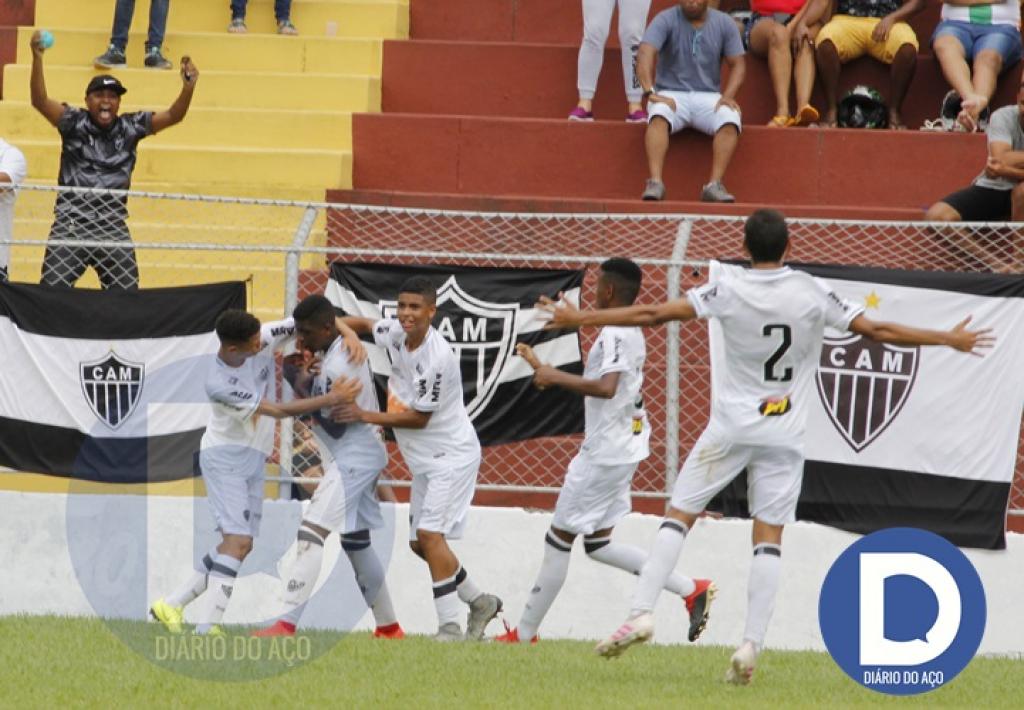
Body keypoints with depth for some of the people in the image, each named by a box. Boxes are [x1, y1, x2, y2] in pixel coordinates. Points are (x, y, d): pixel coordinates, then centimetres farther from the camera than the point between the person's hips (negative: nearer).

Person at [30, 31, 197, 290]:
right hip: (71, 225, -2)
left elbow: (173, 116, 0)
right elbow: (40, 101, -15)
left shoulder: (130, 128, 6)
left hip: (113, 228, 2)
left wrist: (188, 88, -20)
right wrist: (37, 59, -29)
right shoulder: (74, 123, -2)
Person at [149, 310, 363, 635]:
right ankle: (208, 627, -23)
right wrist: (332, 398, -27)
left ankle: (172, 605, 12)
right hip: (224, 458, -7)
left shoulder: (262, 339, -12)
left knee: (240, 544, 7)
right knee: (238, 539, -20)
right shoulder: (218, 384, -27)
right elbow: (279, 411, -26)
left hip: (254, 460, 7)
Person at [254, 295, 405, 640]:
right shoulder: (350, 346, 8)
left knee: (311, 534, -17)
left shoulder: (335, 368, -22)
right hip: (367, 454, 11)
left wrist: (305, 389, -14)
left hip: (350, 459, -11)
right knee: (357, 543, 17)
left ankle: (287, 623, -25)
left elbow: (334, 426, -21)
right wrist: (311, 382, 4)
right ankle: (388, 627, 24)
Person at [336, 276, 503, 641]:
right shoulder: (397, 333, -2)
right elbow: (361, 323, 18)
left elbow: (419, 418, -20)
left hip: (452, 456, -9)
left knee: (430, 533, -19)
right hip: (424, 460, 9)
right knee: (419, 542, 12)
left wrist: (366, 416, -17)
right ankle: (479, 602, 26)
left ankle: (450, 625, -18)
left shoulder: (436, 357, -26)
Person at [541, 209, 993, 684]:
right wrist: (949, 340, 10)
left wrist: (579, 319, 0)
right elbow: (876, 331, -1)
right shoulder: (813, 293, -4)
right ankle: (751, 645, -6)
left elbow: (652, 315, -8)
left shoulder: (728, 289, -7)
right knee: (768, 539, 3)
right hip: (784, 433, 1)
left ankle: (641, 613, -6)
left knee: (678, 515, 6)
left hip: (731, 427, -1)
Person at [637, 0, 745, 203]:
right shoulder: (666, 20, -2)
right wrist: (650, 92, -31)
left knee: (730, 120, -30)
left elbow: (737, 65, 7)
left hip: (708, 96, 2)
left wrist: (728, 96, -12)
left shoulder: (724, 24, 7)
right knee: (659, 114, -36)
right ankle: (655, 182, -43)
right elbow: (645, 54, -16)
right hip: (671, 94, -2)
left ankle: (715, 185, -33)